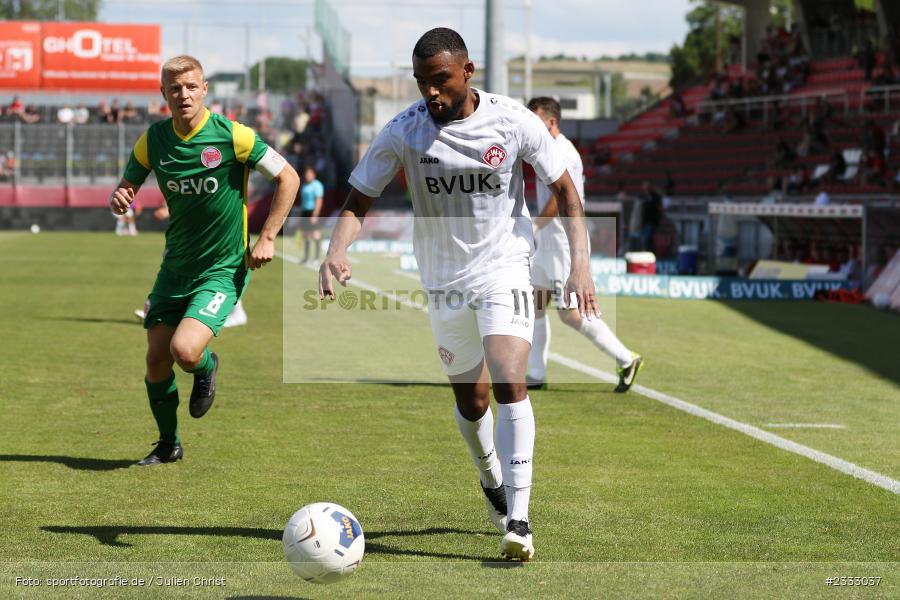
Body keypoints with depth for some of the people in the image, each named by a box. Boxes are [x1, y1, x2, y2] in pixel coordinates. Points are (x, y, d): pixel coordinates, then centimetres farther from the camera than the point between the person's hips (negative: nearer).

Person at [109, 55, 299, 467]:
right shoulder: (153, 141, -1)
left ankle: (207, 368, 15)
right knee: (156, 362, 3)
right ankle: (168, 444, 26)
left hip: (224, 269, -5)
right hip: (175, 267, 5)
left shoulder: (231, 135, -13)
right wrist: (118, 198, -13)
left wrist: (267, 238, -8)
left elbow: (288, 178, -5)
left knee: (185, 351, -23)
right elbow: (127, 186, 12)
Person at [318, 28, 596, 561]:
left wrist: (581, 265, -11)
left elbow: (564, 188, -1)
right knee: (471, 401, 13)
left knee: (510, 383, -21)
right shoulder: (403, 133, -11)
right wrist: (336, 252, -25)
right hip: (445, 281, 2)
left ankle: (518, 519, -20)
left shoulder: (514, 121, -12)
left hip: (505, 269, -2)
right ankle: (493, 482, 45)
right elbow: (359, 201, -5)